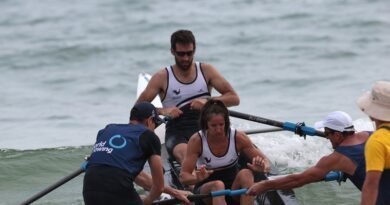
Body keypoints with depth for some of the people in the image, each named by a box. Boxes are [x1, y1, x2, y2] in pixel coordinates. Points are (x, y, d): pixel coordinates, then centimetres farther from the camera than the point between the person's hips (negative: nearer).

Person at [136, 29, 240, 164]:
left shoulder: (206, 71, 13)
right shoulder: (162, 77, 8)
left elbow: (234, 98, 8)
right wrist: (161, 111, -14)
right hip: (177, 133, -2)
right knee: (184, 153, -39)